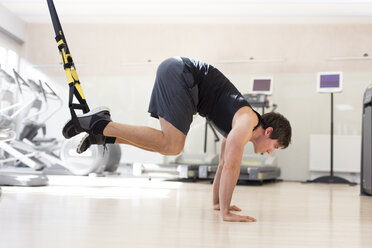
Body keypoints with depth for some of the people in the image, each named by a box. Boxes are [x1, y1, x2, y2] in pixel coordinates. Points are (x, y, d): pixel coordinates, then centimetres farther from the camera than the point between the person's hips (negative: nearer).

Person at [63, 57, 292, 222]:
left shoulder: (238, 123, 18)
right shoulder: (247, 121, -9)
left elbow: (224, 163, 27)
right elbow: (231, 166, -19)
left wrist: (217, 201, 29)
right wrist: (225, 212, -17)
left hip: (175, 75, 10)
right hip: (181, 74, -10)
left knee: (169, 144, 13)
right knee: (172, 146, -18)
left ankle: (106, 134, 8)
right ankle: (102, 124, -16)